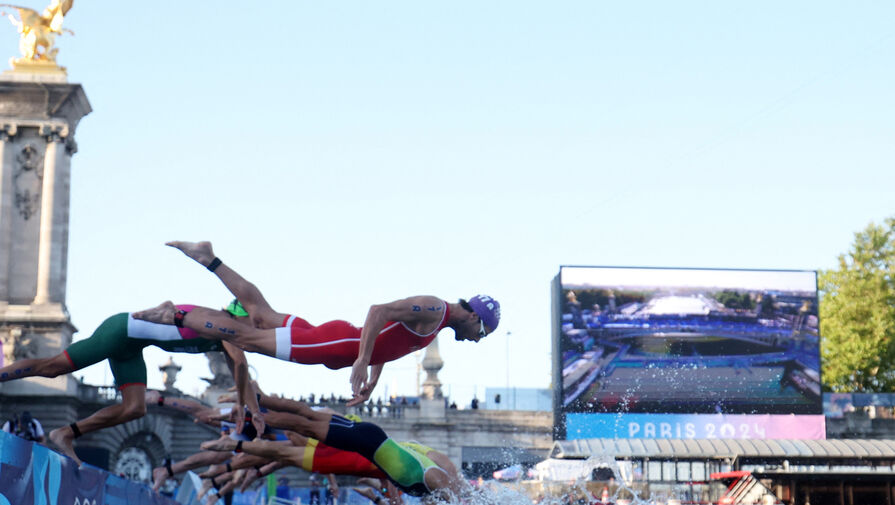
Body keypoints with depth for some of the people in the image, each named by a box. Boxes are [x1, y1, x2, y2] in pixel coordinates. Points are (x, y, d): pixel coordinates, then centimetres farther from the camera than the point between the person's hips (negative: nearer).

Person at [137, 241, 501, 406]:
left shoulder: (436, 325, 15)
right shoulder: (432, 309, -17)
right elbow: (379, 311, -27)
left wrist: (373, 380, 24)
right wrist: (362, 363, -32)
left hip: (343, 344, 9)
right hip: (337, 342, -9)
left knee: (261, 315, 16)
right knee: (249, 338, -7)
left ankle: (208, 258, 23)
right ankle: (175, 316, -4)